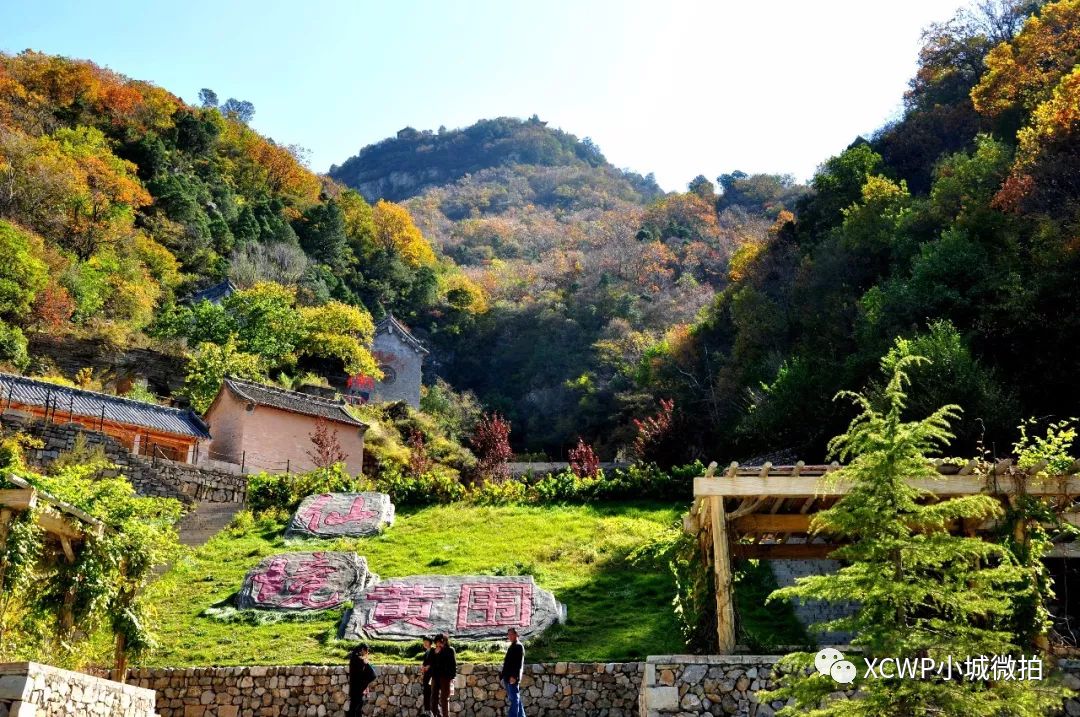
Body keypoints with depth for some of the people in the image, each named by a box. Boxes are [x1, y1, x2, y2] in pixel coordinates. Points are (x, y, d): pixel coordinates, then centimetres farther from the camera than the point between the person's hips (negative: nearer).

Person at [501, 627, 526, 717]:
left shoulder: (519, 646, -8)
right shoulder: (511, 647, 20)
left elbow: (519, 663, -17)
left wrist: (514, 676, -23)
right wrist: (503, 675, 19)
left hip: (513, 678, -10)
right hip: (508, 678, 10)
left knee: (514, 699, -8)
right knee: (516, 699, 13)